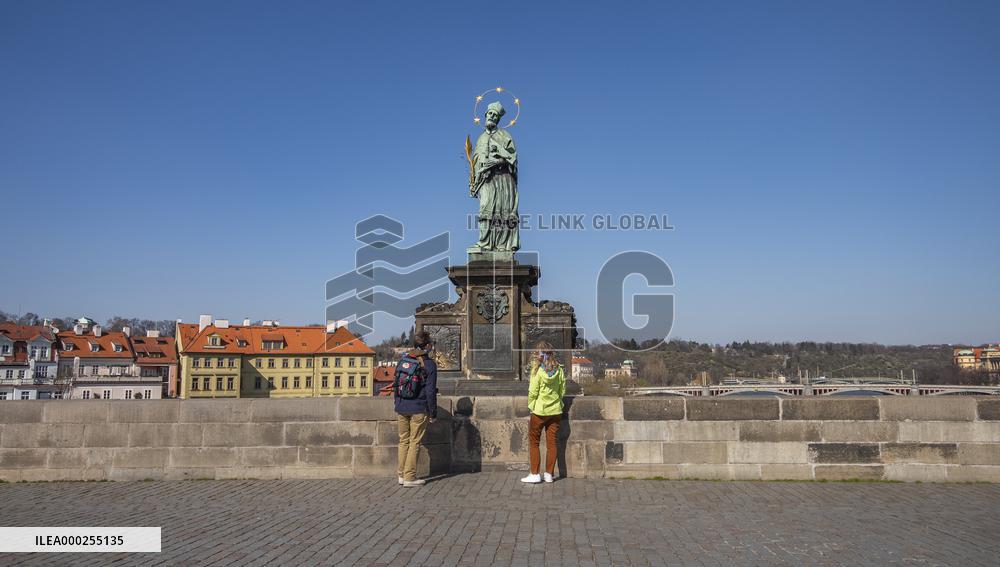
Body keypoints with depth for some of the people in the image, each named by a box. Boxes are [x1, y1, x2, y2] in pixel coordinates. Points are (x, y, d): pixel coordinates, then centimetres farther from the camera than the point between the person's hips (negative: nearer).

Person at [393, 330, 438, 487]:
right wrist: (433, 413, -3)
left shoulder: (403, 360, 6)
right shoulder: (429, 365, -9)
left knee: (403, 441, 15)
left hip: (401, 408, 5)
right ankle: (409, 477, 5)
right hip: (419, 410, -5)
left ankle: (401, 474, 20)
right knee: (414, 442, 3)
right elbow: (430, 391, -11)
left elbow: (395, 384, 11)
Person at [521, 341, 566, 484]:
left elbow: (533, 392, -11)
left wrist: (531, 407, 2)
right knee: (551, 443, 10)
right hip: (555, 411, 4)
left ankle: (535, 474, 8)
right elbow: (562, 390, 4)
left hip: (539, 411, -4)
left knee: (534, 443, 8)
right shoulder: (559, 370, -2)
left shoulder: (537, 371, -14)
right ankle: (549, 474, 15)